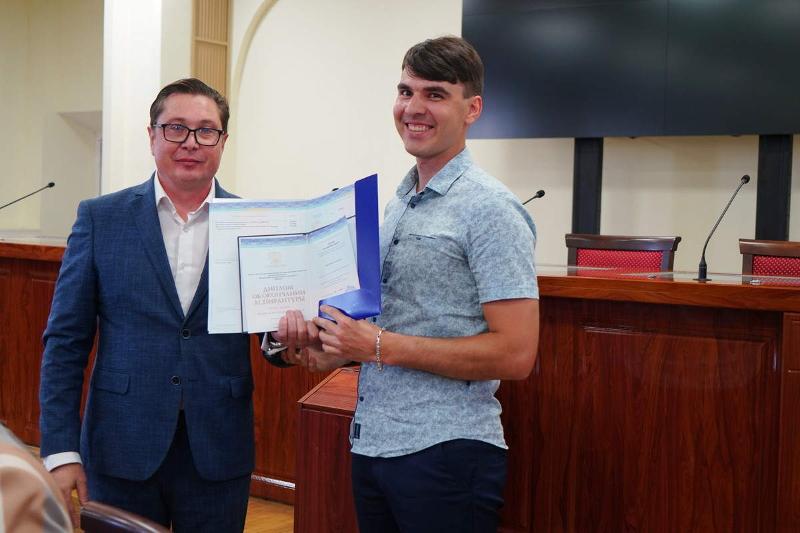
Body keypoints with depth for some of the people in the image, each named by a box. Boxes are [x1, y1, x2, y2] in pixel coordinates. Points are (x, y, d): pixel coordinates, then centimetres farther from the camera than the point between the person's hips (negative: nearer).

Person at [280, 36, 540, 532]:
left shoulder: (489, 208, -12)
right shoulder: (398, 204, 12)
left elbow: (515, 353, -19)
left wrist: (382, 346, -19)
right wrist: (336, 348, 0)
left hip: (445, 453, -7)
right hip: (371, 443, 8)